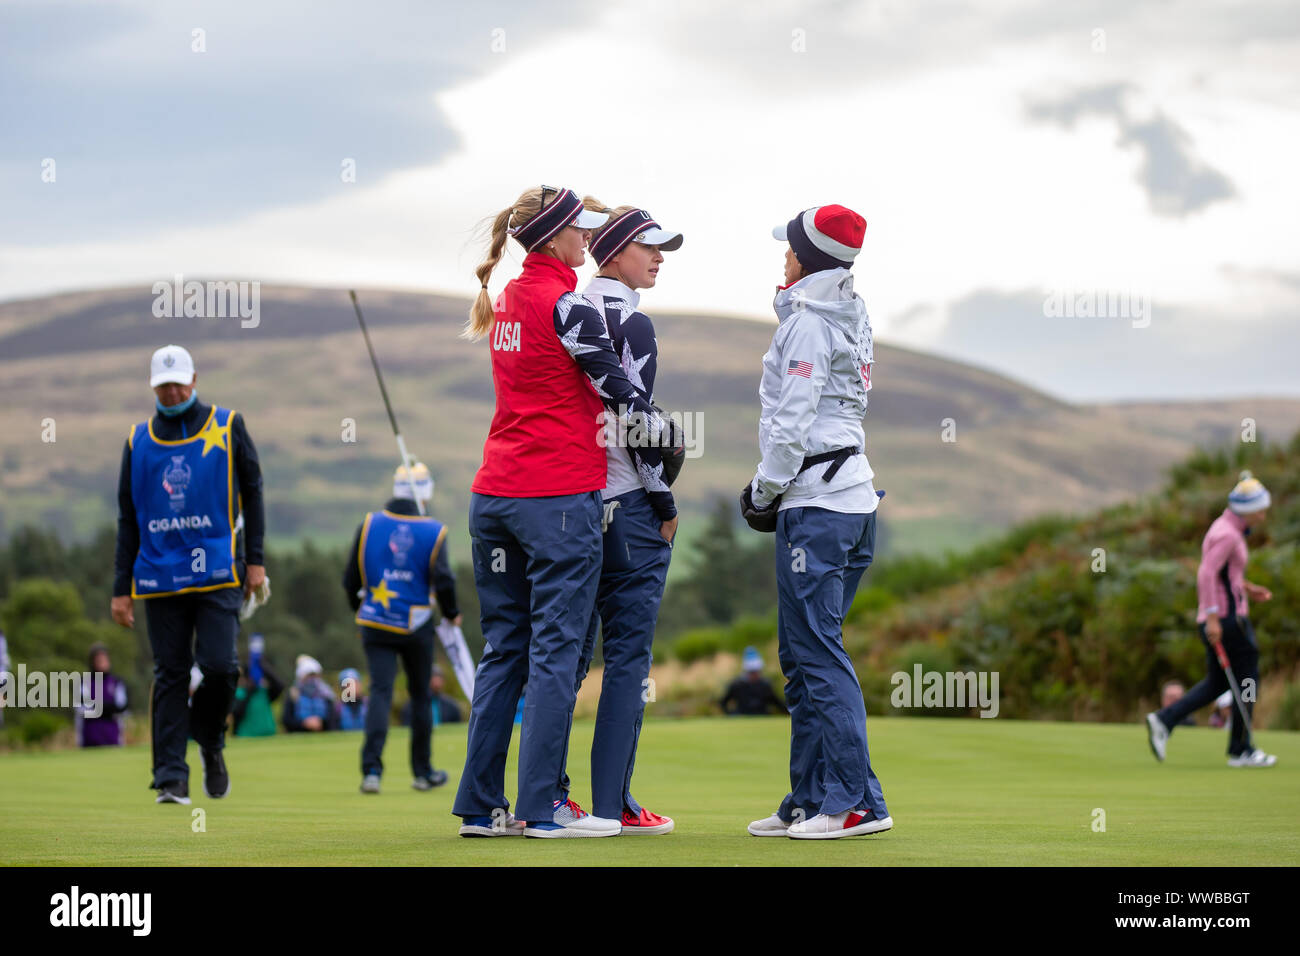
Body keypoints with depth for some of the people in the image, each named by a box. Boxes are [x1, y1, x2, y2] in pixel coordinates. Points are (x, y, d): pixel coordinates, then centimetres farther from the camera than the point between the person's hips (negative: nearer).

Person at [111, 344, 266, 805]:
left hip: (218, 572, -2)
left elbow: (251, 493, 10)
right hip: (159, 576, 2)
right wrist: (121, 587, 8)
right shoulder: (139, 440, 12)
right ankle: (170, 777, 0)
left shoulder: (228, 427, 7)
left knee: (219, 665, -13)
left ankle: (210, 741, 15)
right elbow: (128, 520, 13)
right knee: (169, 675, -1)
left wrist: (255, 560, 2)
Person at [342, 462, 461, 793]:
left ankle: (371, 769, -18)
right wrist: (452, 613, 4)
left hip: (376, 626, 1)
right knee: (420, 695, 13)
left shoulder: (369, 525, 1)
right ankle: (422, 772, 22)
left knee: (380, 691, -1)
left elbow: (351, 579, 4)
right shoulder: (433, 531, -6)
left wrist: (361, 610, 21)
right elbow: (443, 580, -14)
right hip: (416, 626, -1)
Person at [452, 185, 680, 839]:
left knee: (503, 649, 10)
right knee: (555, 650, -3)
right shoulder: (565, 304, -11)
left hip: (495, 494, 8)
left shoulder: (508, 300, 13)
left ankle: (481, 805, 11)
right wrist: (662, 449, 2)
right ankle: (543, 807, -3)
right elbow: (621, 392, -8)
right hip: (560, 496, -8)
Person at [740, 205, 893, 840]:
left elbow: (792, 422, -17)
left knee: (817, 651, -9)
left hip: (815, 502, -10)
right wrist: (778, 488, 16)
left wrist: (765, 491, -5)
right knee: (802, 652, 13)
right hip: (855, 496, 10)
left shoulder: (807, 322, -11)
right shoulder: (853, 321, 17)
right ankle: (809, 800, 15)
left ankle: (858, 803, -11)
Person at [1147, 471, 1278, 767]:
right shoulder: (1227, 534, -15)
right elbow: (1207, 574, -24)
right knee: (1247, 681, 1)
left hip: (1216, 617, 10)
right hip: (1227, 616, -10)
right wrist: (1212, 617, -26)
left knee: (1217, 683, 14)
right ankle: (1241, 751, 8)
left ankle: (1163, 720, 2)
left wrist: (1247, 589, 17)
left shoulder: (1227, 528, 15)